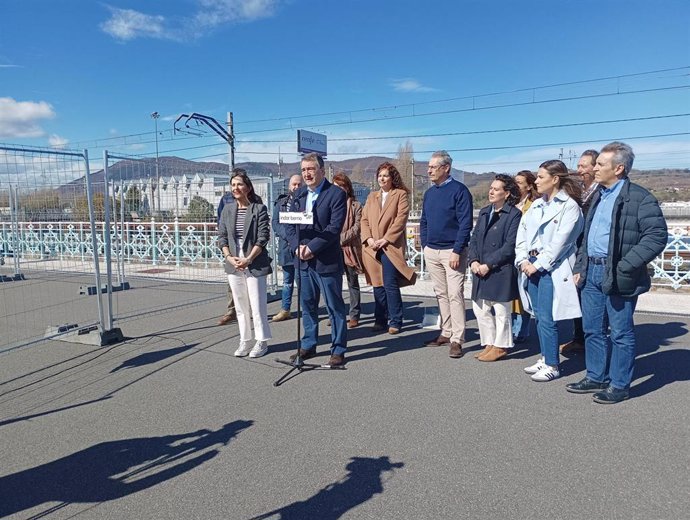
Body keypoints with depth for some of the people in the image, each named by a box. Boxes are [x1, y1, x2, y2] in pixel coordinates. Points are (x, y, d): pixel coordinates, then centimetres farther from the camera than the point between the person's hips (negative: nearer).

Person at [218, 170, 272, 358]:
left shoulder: (259, 209, -5)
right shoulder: (227, 210, 8)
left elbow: (263, 237, -10)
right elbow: (222, 236, 8)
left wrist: (248, 259, -16)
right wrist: (229, 257, -7)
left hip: (255, 264, -4)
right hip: (233, 265, 5)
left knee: (257, 305, 1)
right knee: (240, 305, 12)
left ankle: (261, 341, 16)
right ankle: (245, 341, 23)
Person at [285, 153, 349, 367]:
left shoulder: (336, 194, -7)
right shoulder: (299, 194, 12)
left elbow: (334, 227, -16)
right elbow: (290, 224, 10)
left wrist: (311, 247, -18)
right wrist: (297, 247, -7)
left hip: (327, 260, -6)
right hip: (303, 260, 6)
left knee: (335, 307, 4)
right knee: (307, 305, 16)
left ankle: (338, 349, 15)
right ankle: (308, 345, 29)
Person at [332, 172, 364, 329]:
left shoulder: (355, 205, 2)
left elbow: (356, 228, -6)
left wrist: (341, 239, -12)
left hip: (349, 249, -2)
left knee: (353, 283, 6)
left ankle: (354, 316, 13)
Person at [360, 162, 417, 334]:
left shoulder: (400, 194, 3)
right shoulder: (371, 196, 18)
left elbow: (401, 218, -7)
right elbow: (364, 219, 12)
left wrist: (385, 239, -13)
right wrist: (369, 238, -4)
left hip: (391, 246, -5)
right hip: (373, 247, 5)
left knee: (390, 285, -8)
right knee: (378, 285, 7)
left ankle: (395, 321, 2)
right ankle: (380, 320, 15)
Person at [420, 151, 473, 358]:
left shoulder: (459, 190, -8)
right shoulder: (429, 193, 12)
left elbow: (465, 224, -13)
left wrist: (456, 252, -18)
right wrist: (424, 245, 9)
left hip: (452, 251, -7)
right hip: (431, 251, 7)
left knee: (455, 295, -6)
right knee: (441, 294, 13)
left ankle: (457, 340, -1)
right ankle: (446, 332, 23)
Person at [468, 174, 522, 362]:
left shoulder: (514, 214, -8)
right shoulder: (484, 212, 13)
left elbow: (510, 246, -15)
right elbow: (474, 239, 12)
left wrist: (488, 265, -16)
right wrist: (473, 260, -4)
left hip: (501, 271, -7)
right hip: (480, 270, 7)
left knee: (501, 311, 6)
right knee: (480, 309, 12)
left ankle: (500, 346, 21)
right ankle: (489, 344, 27)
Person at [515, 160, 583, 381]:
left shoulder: (569, 206, -7)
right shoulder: (536, 205, 13)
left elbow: (560, 241, -14)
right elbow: (521, 233, 10)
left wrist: (537, 264, -14)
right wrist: (523, 260, -3)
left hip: (552, 268, -7)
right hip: (531, 265, 7)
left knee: (546, 318, -5)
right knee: (539, 316, 12)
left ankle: (552, 365, 8)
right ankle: (545, 358, 25)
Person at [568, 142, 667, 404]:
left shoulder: (639, 197, -10)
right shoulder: (598, 196, 15)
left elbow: (657, 235, -17)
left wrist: (626, 266, -21)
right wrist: (580, 267, 14)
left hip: (617, 277, -8)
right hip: (591, 273, 8)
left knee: (621, 333, 5)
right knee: (592, 329, 15)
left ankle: (619, 386, 18)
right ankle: (596, 378, 29)